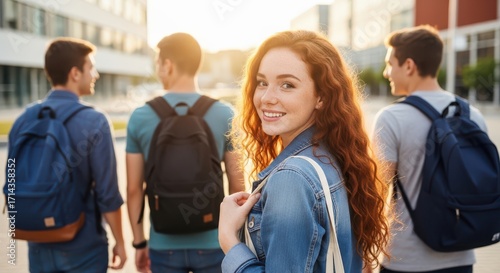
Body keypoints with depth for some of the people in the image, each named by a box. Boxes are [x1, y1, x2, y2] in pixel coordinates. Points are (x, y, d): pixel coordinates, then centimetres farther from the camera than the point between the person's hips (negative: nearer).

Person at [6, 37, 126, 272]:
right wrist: (119, 242, -3)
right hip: (83, 246, -4)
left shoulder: (23, 121, -2)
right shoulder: (94, 122, -16)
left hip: (39, 246, 5)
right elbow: (107, 193, -16)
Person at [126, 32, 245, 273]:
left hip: (164, 244, 1)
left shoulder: (140, 117, -5)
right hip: (212, 242, -1)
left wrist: (139, 242, 10)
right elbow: (237, 184, -4)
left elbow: (134, 189, -1)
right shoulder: (225, 115, -8)